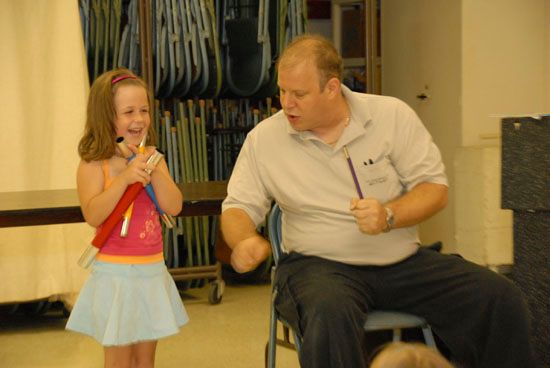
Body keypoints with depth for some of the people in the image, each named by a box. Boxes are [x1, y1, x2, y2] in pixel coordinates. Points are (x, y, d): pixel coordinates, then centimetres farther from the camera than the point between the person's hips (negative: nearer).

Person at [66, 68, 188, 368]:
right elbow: (93, 216, -22)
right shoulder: (94, 165, -10)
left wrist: (154, 170, -17)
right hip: (115, 272, -4)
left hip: (152, 271, 5)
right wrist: (125, 177, -28)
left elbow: (174, 207, -6)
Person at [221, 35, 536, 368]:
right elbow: (239, 206, 5)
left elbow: (435, 188, 0)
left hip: (403, 260, 2)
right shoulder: (264, 138, 0)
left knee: (502, 299, -16)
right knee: (329, 315, -38)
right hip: (321, 265, -1)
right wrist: (244, 241, -19)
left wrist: (389, 216, -20)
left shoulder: (392, 115, -1)